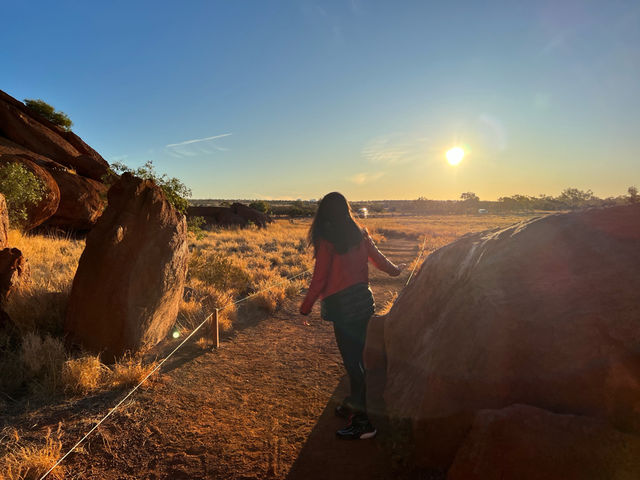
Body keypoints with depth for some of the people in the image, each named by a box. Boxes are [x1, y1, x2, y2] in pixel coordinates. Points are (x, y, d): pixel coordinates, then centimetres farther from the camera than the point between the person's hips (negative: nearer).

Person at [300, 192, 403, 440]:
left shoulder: (326, 241, -13)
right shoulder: (360, 235, 4)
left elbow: (319, 278, -12)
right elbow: (378, 259, 15)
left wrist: (306, 305, 0)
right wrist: (395, 270, 35)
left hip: (341, 305, -7)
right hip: (363, 299, 7)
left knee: (351, 359, 0)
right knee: (357, 354, 18)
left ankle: (362, 421, 8)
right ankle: (354, 404, 34)